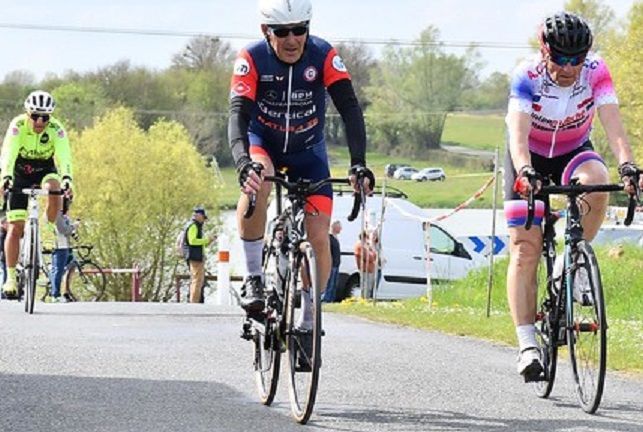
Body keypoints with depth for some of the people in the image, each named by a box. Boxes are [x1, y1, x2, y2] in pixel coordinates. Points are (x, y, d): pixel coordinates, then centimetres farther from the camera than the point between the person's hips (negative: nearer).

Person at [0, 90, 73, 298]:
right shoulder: (18, 126, -26)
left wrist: (67, 179, -54)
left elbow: (64, 156, -36)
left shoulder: (56, 129, -24)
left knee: (54, 190, -36)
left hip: (46, 170, 1)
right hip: (20, 173, -1)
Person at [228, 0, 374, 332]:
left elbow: (349, 108, -29)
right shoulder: (252, 59, -25)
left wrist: (358, 163, -44)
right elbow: (238, 114, -35)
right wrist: (243, 163, -54)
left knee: (319, 238, -11)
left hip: (308, 152, 2)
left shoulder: (324, 56, -22)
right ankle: (253, 278, -23)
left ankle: (308, 321, 9)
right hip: (263, 144, -1)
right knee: (257, 182, -37)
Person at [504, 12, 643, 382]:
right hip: (531, 158, -1)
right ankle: (527, 343, -12)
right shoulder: (527, 76, -27)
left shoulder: (596, 73, -23)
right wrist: (525, 171, -58)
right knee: (525, 251, -13)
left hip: (574, 152, 1)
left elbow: (613, 124, -33)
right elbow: (518, 132, -38)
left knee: (597, 183, -34)